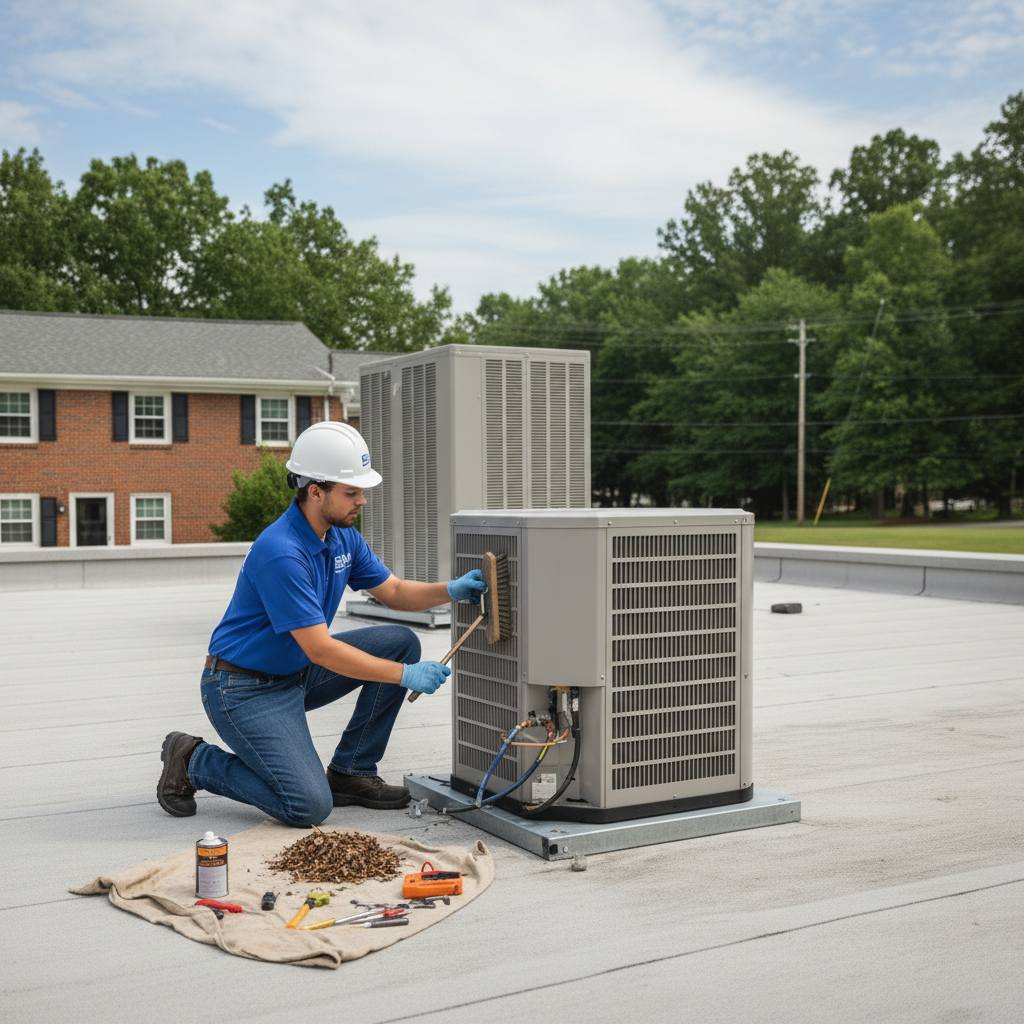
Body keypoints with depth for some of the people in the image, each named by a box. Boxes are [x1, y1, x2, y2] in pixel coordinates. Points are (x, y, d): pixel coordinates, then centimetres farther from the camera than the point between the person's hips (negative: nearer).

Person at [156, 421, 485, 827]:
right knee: (309, 806, -20)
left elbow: (393, 591, 10)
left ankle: (350, 772, 7)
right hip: (246, 690, -9)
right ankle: (194, 762, 3)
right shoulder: (281, 553, -29)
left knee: (400, 643, -2)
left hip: (297, 672, 9)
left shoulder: (342, 536, 0)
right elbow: (321, 650, -28)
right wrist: (407, 676, -25)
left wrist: (451, 590, -10)